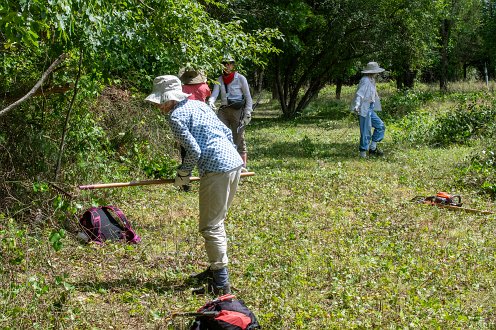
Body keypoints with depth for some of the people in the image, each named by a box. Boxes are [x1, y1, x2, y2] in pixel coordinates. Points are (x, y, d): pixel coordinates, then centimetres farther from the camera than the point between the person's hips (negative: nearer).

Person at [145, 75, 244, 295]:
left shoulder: (176, 116, -6)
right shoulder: (199, 105, 19)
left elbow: (194, 151, -13)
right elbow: (227, 133, 20)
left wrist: (183, 173, 3)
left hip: (216, 170, -9)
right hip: (235, 162, 9)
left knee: (210, 227, -3)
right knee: (217, 221, 22)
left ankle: (221, 283, -2)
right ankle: (216, 268, 33)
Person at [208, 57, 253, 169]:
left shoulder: (240, 78, -2)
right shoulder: (220, 80, 8)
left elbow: (248, 97, 0)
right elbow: (214, 94, -3)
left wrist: (247, 113, -9)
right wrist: (211, 102, -25)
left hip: (237, 110, -4)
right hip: (224, 110, 4)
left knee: (238, 138, -1)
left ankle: (243, 166, 7)